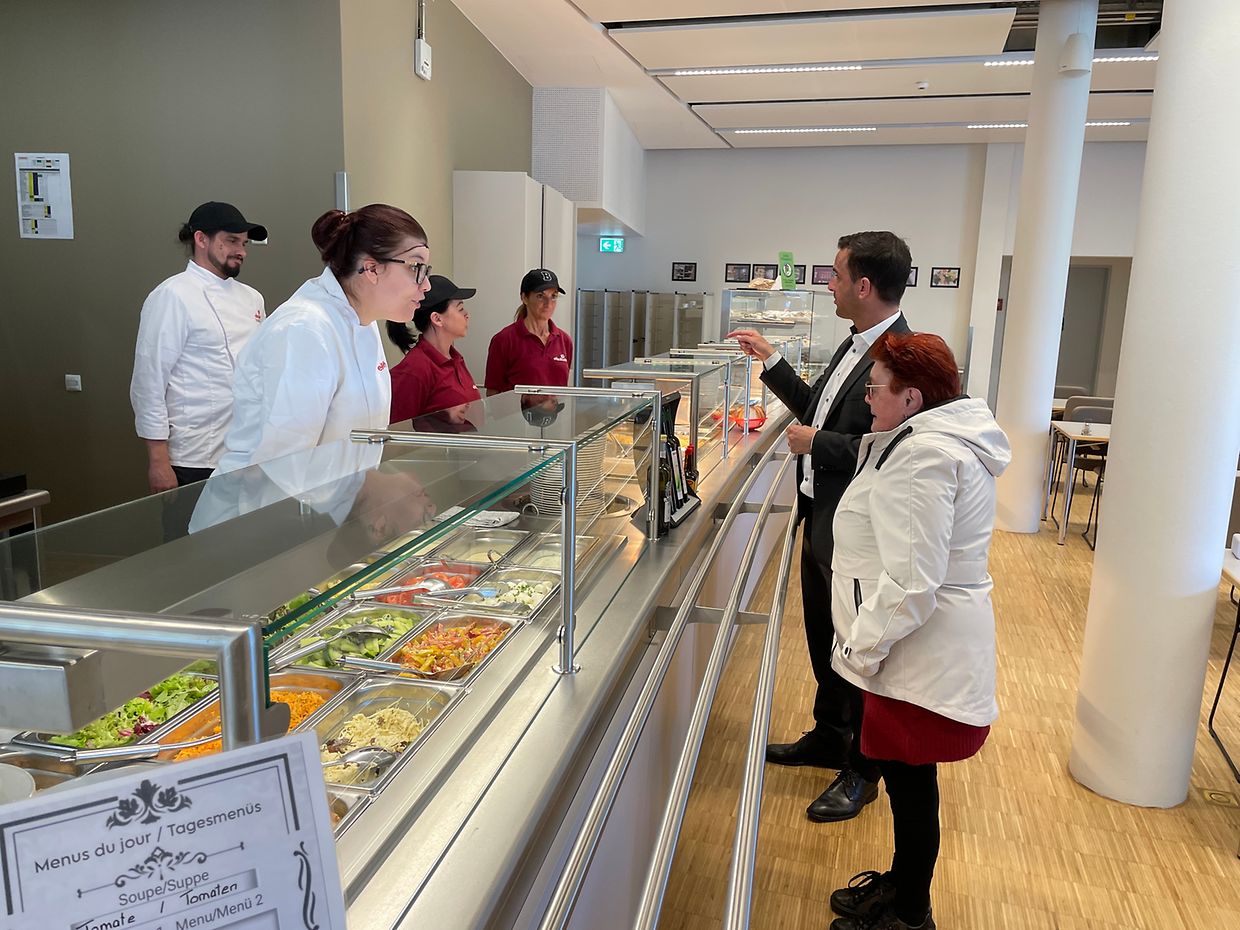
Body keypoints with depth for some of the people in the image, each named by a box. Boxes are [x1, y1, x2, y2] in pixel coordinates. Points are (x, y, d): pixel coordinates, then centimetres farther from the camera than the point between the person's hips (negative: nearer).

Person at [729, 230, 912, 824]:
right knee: (823, 640, 23)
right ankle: (828, 737, 45)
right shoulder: (855, 345, 8)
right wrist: (771, 362, 18)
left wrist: (817, 444, -20)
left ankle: (861, 773, 29)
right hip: (821, 518, 10)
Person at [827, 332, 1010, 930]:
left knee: (910, 779, 7)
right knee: (906, 774, 22)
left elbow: (911, 581, -28)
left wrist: (862, 648, -18)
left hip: (920, 652, -10)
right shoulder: (944, 437, 11)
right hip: (922, 648, 10)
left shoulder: (925, 456, -24)